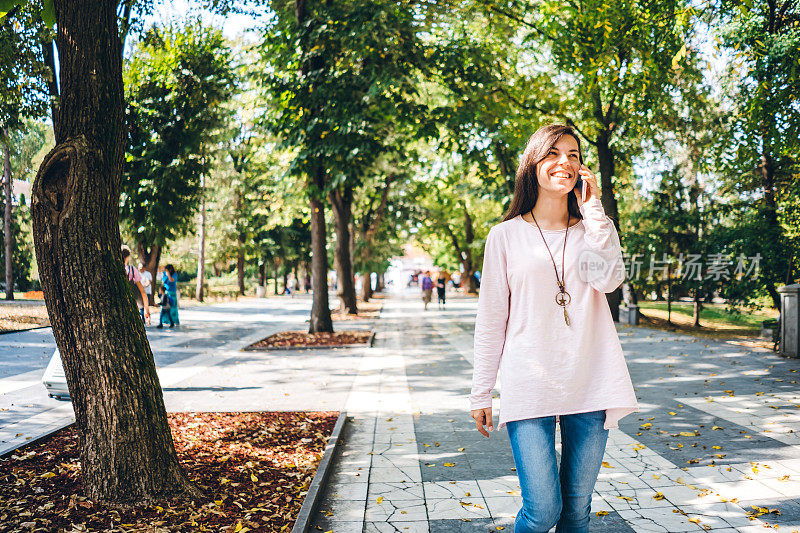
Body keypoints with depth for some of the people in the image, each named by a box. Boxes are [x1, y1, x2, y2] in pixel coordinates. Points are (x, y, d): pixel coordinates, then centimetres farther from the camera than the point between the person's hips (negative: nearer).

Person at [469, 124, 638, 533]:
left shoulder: (595, 230, 11)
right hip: (529, 387, -2)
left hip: (590, 384, 3)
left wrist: (593, 211, -6)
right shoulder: (506, 235, 5)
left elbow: (608, 280, -11)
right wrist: (481, 394, 4)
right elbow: (490, 321, 5)